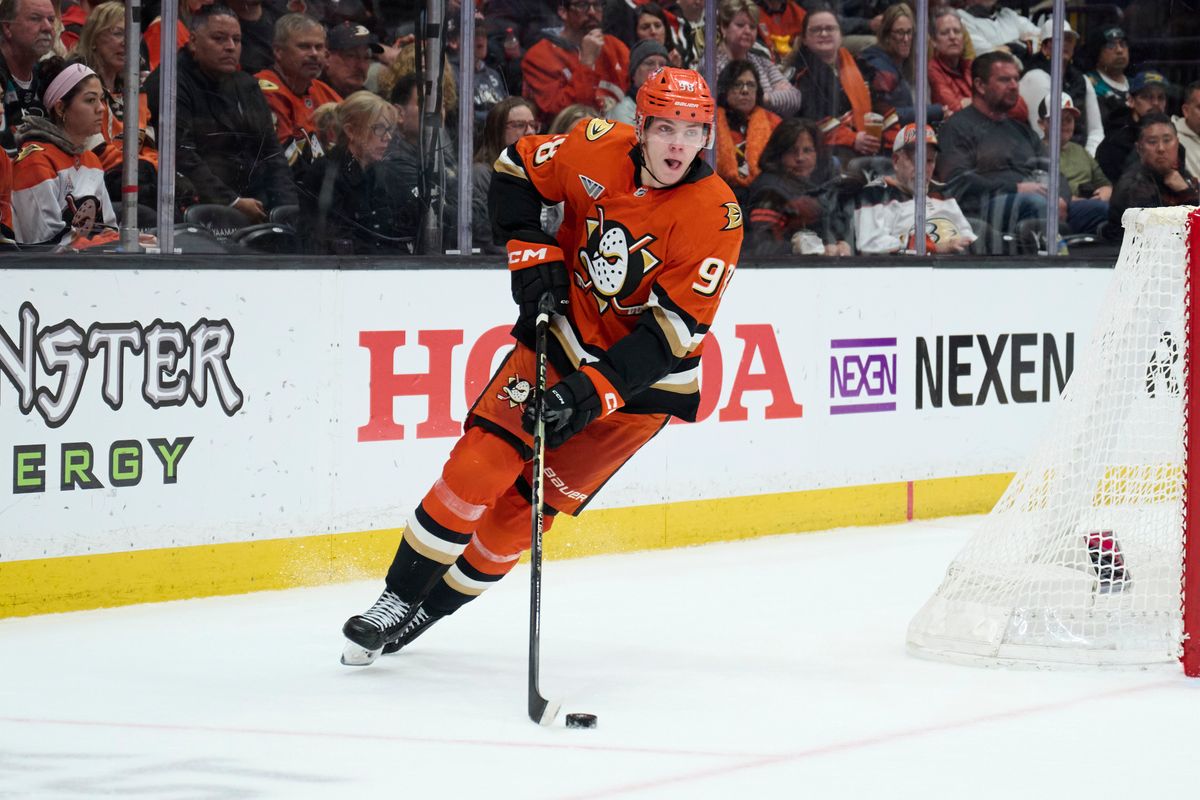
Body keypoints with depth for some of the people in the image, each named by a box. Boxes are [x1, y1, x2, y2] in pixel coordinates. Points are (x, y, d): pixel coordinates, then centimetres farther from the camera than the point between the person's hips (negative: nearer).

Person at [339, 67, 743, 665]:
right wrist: (531, 253, -7)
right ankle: (397, 598, 3)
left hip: (642, 378, -2)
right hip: (563, 336, 2)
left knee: (523, 508, -2)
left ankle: (432, 606, 17)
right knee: (476, 469, -11)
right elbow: (517, 169, 6)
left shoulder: (716, 216, -22)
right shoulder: (600, 150, -13)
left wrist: (594, 391, -31)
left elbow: (671, 330, -24)